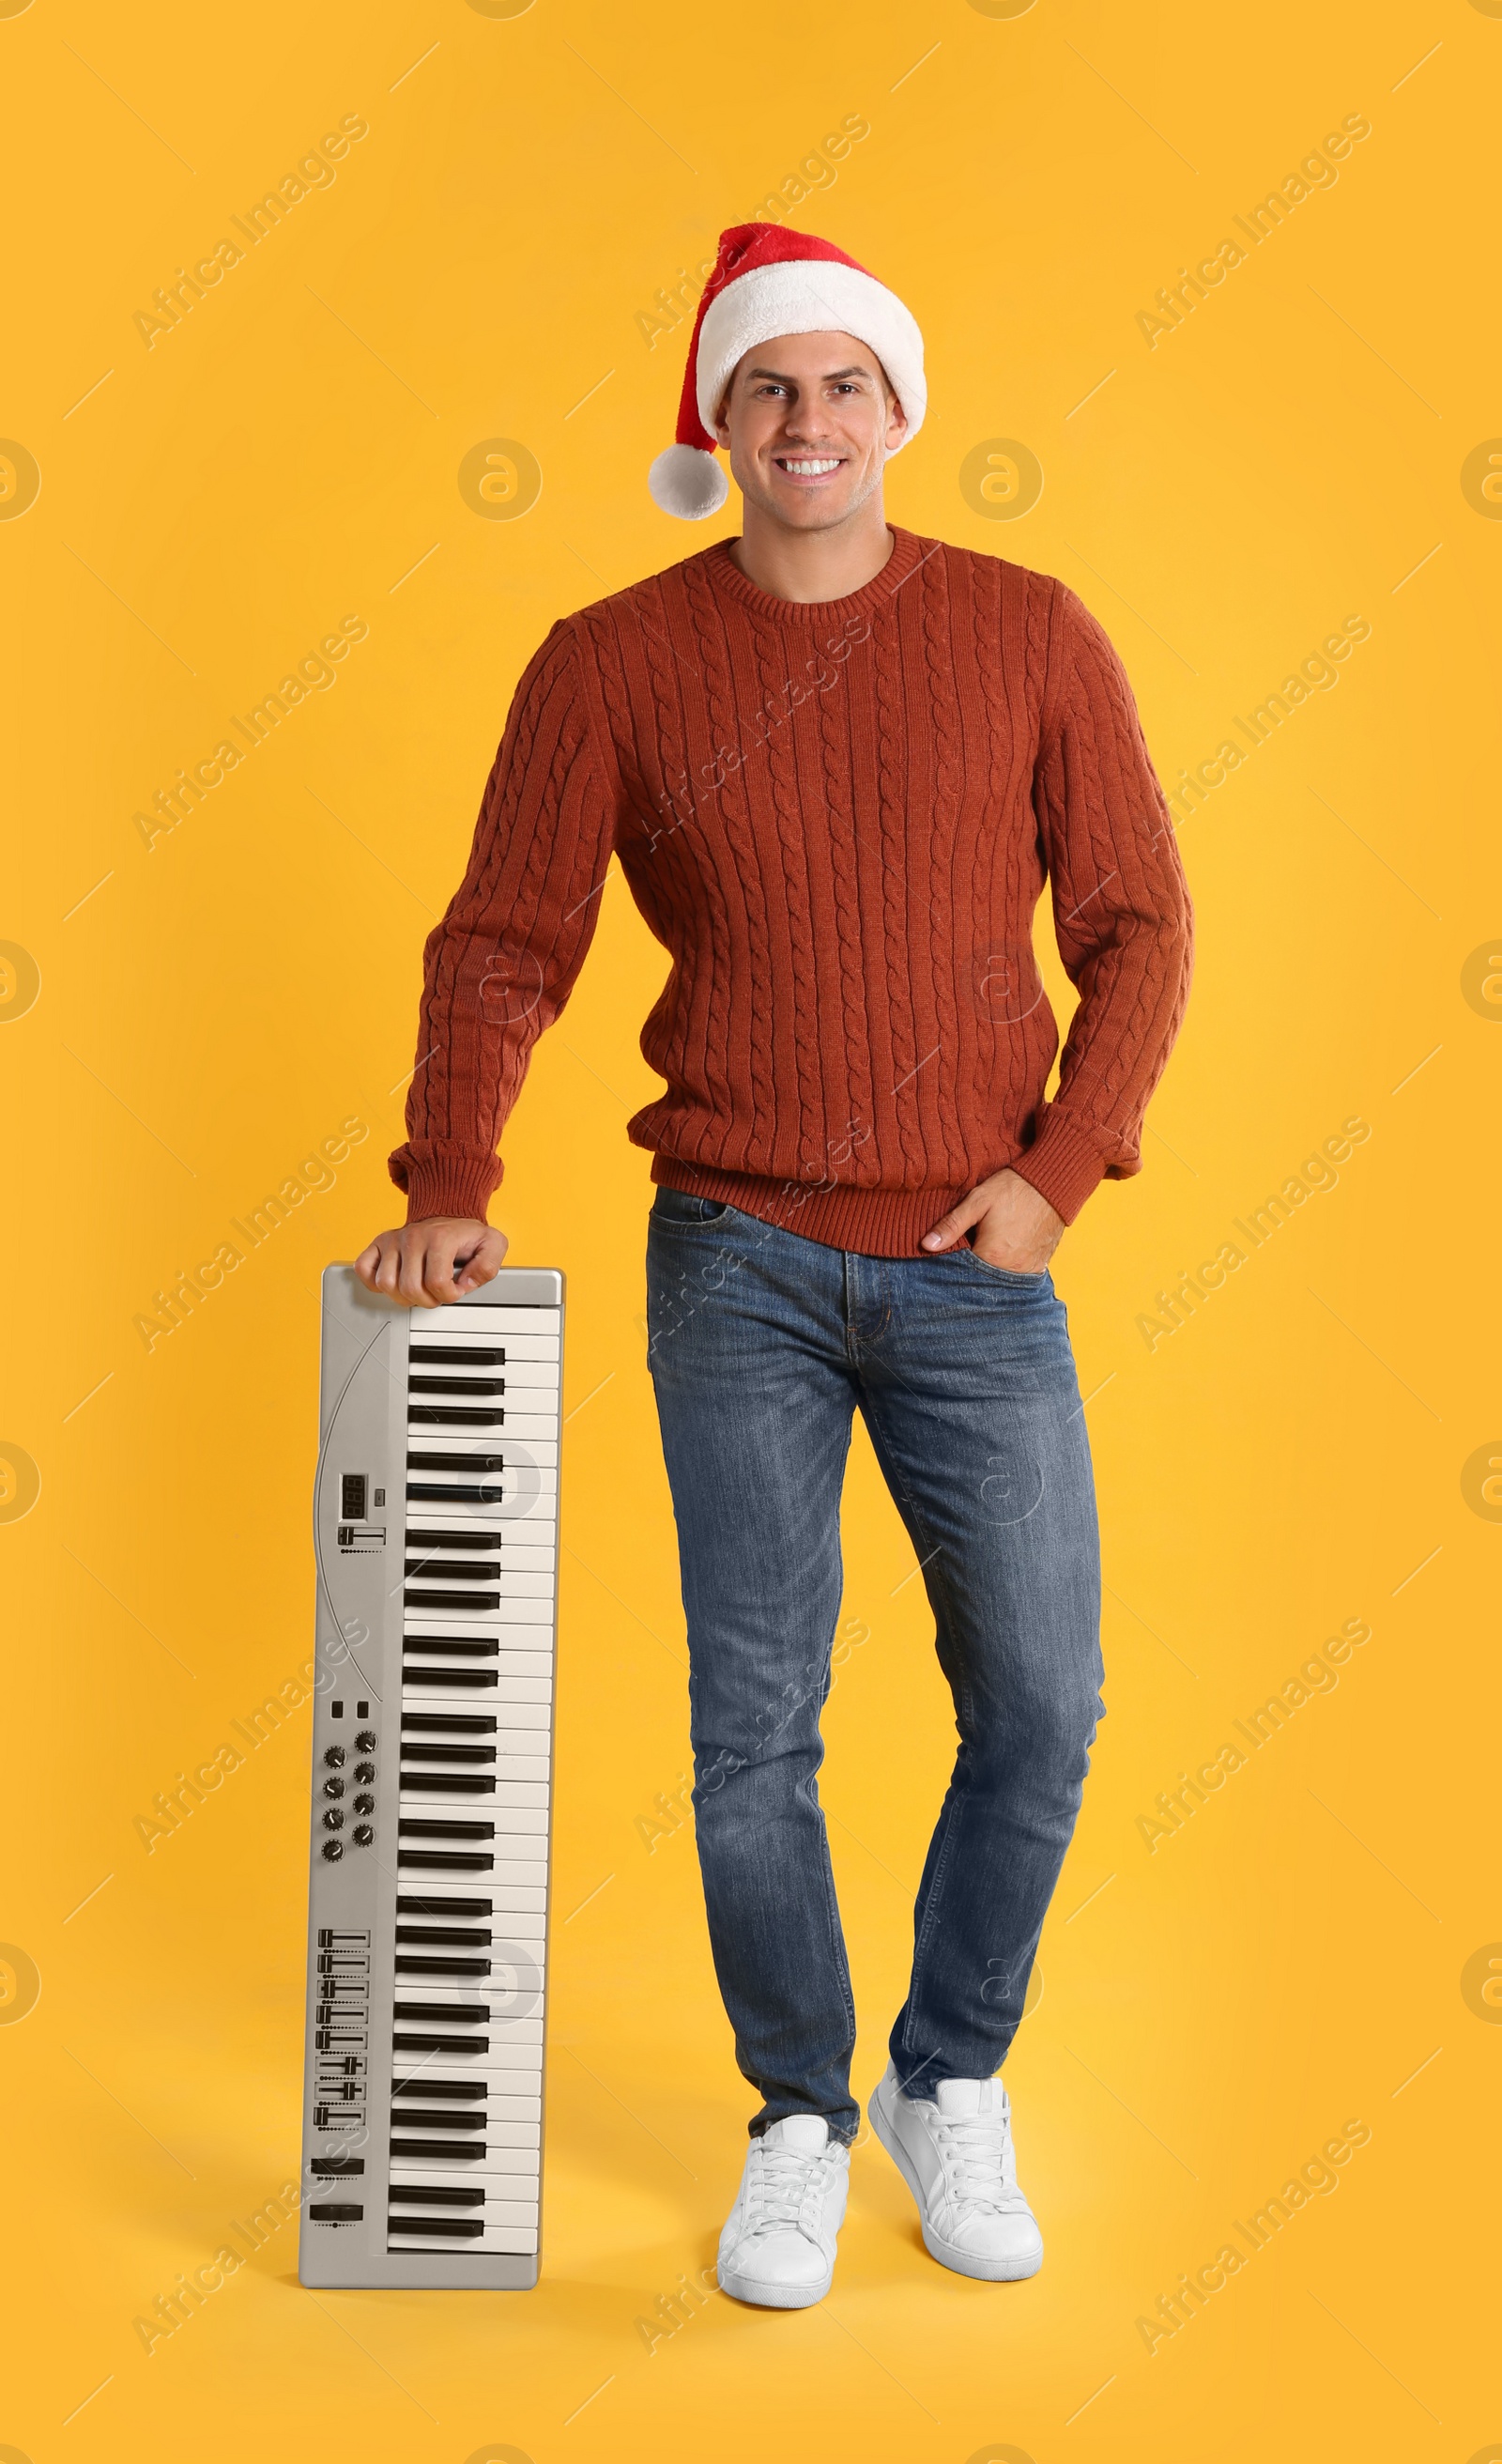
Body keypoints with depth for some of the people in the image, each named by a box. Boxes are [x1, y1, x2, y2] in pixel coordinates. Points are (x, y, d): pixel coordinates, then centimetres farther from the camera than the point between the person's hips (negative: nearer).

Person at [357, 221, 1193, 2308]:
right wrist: (449, 1184, -14)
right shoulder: (610, 664, 0)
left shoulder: (1030, 635, 2)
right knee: (754, 1725, 5)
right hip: (737, 1269, -1)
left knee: (1038, 1709, 5)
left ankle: (950, 2087, 31)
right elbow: (502, 949, 0)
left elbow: (1138, 924, 4)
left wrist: (1062, 1165, -7)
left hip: (975, 1270, 1)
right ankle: (801, 2120, 28)